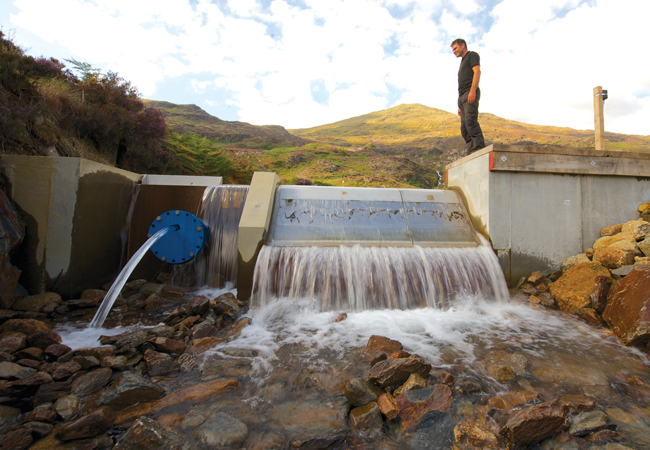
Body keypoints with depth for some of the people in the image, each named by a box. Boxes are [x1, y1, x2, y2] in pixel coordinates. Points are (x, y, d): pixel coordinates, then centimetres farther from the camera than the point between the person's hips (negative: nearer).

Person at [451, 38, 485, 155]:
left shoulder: (472, 55, 10)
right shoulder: (463, 62, 34)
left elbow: (477, 71, -7)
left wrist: (472, 91, -22)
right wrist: (460, 105, 20)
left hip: (470, 94, -9)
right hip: (462, 96, 9)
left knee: (470, 121, -23)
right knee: (464, 126, -2)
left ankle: (479, 147, -30)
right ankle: (471, 150, -7)